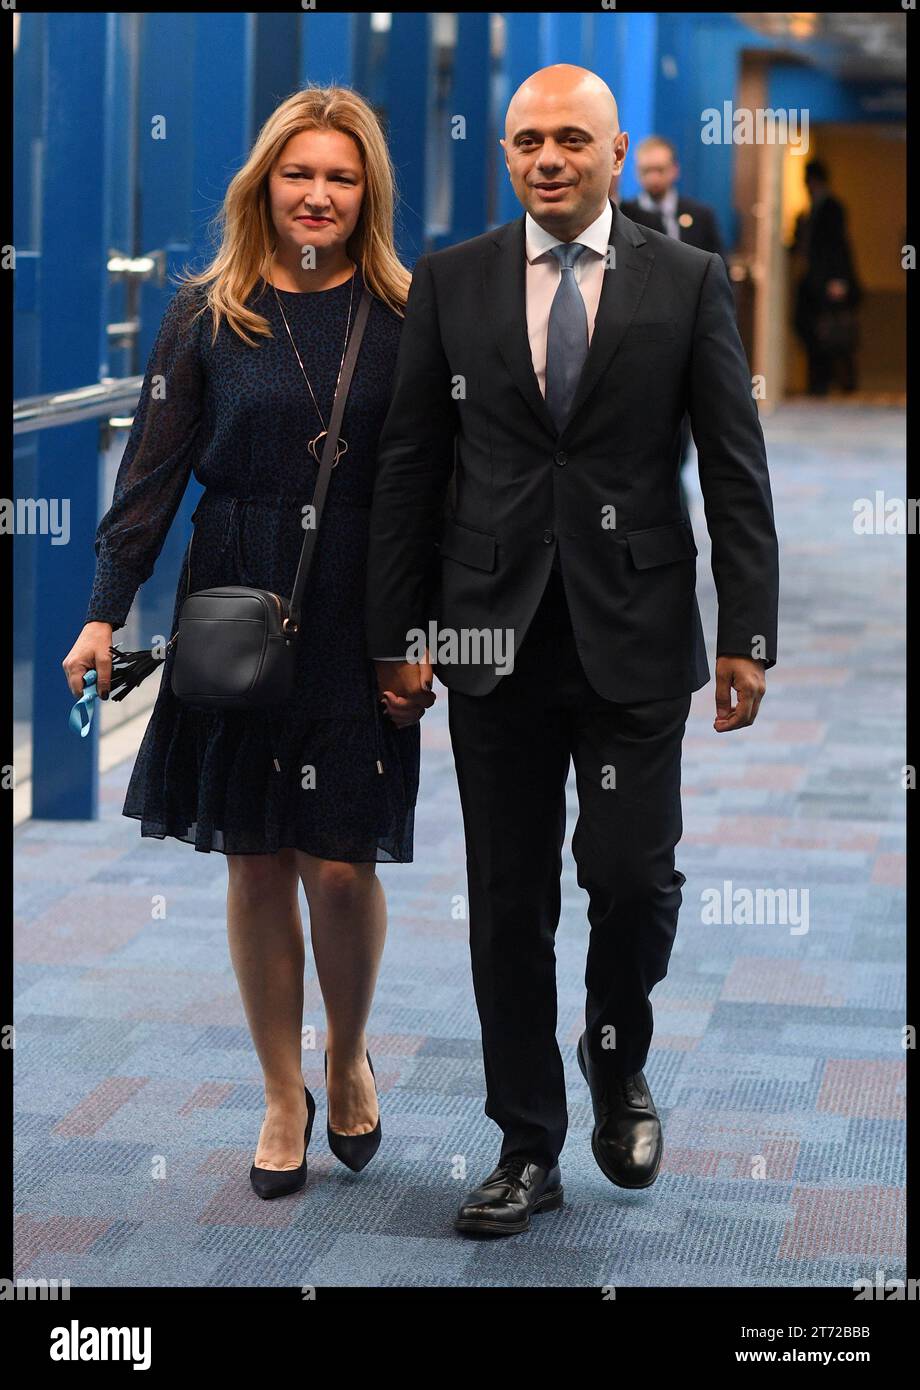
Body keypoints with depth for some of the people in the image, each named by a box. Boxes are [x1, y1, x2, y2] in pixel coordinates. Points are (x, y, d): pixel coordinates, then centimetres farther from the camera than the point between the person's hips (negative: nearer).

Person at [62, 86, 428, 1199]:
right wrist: (107, 609, -6)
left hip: (358, 626, -1)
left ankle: (348, 1062, 25)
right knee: (255, 862, 5)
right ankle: (284, 1098, 20)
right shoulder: (208, 313, 2)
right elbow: (154, 469, 1)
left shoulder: (406, 316, 1)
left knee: (341, 864, -3)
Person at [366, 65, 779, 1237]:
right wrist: (397, 633, 2)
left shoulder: (688, 282, 2)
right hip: (496, 638, 1)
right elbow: (408, 469, 6)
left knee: (633, 876, -5)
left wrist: (748, 634, -5)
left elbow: (735, 469, 1)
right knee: (510, 900, 6)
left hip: (634, 636, -1)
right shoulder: (450, 283, 5)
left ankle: (617, 1057, 27)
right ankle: (527, 1148, 17)